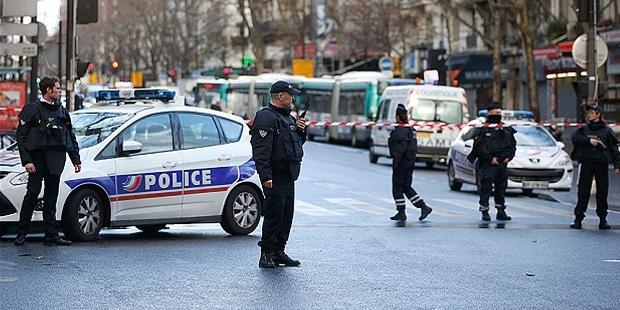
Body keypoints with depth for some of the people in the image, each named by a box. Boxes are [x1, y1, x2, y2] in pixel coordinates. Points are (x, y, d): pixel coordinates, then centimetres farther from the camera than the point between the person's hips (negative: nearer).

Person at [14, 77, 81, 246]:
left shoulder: (62, 111, 15)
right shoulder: (32, 110, -2)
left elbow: (71, 137, 20)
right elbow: (21, 136, -5)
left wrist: (76, 159, 13)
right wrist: (26, 161, -14)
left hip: (56, 159, 5)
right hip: (38, 158, -5)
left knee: (51, 197, 6)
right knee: (32, 193, -8)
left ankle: (51, 235, 8)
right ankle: (22, 233, -2)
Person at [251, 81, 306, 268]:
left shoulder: (288, 117, 20)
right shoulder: (266, 117, -12)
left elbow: (297, 143, 31)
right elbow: (260, 150, -20)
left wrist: (300, 131, 9)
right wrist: (265, 176, -27)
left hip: (289, 177, 10)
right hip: (275, 178, -10)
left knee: (286, 217, 12)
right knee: (274, 216, -9)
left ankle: (279, 252, 20)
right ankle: (266, 254, -4)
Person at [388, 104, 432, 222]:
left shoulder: (399, 130, -16)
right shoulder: (411, 129, 13)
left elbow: (400, 149, -22)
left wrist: (395, 163, -20)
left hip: (402, 162, -9)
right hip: (410, 161, 9)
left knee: (397, 187, 2)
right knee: (407, 187, 14)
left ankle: (401, 213, 5)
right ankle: (424, 207, 7)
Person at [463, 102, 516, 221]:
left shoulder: (506, 129, 12)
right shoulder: (483, 130, -6)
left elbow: (513, 145, 19)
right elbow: (477, 148, -11)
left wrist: (508, 156, 2)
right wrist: (490, 158, -16)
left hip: (503, 164, 5)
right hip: (487, 165, -5)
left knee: (501, 189, 11)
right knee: (485, 189, -6)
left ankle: (501, 212, 19)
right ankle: (485, 212, 1)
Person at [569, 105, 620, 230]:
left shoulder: (607, 131, 6)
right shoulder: (584, 129, 10)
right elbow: (574, 138, -4)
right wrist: (588, 141, -17)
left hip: (602, 164, -1)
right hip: (586, 164, 1)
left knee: (602, 192, 2)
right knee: (583, 192, -1)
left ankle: (602, 219, 10)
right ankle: (578, 218, 2)